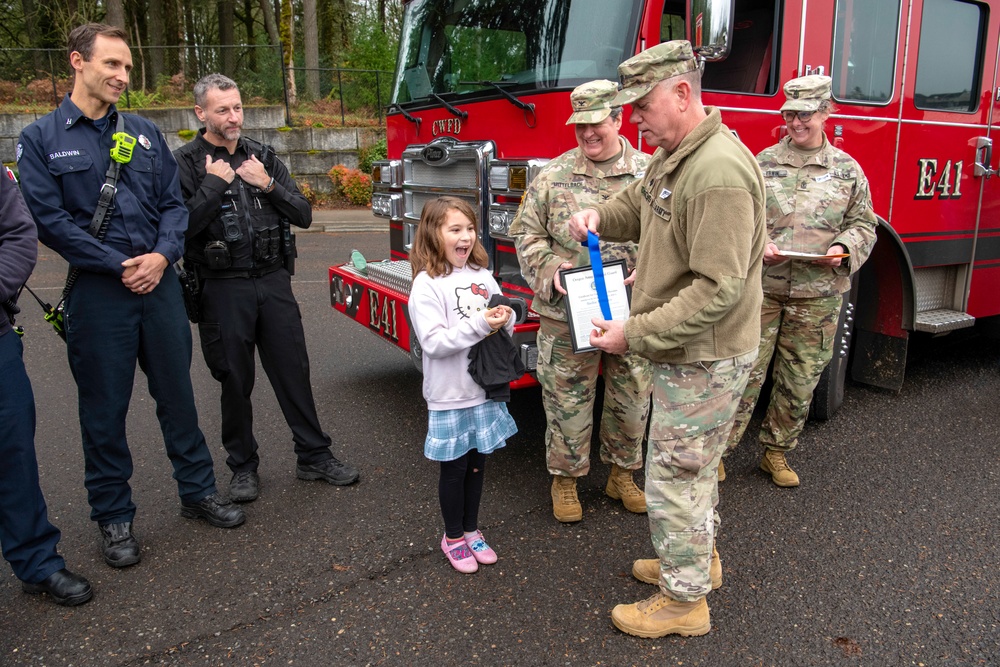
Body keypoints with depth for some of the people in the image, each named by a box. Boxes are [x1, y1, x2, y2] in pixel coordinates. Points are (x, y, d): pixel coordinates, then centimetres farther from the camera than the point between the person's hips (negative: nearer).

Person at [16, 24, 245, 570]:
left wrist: (161, 255, -10)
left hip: (159, 282, 3)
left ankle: (197, 491, 26)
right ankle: (113, 515, 22)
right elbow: (49, 218, -8)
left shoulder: (146, 133, 11)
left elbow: (173, 202, 7)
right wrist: (119, 266, -13)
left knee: (177, 392, 11)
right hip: (96, 292, -3)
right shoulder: (41, 138, 0)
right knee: (105, 406, 6)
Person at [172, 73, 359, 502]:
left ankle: (314, 456, 19)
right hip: (223, 287, -3)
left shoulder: (262, 156, 9)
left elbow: (303, 215, 5)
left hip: (274, 281, 3)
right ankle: (243, 466, 23)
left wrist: (267, 184, -9)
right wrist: (215, 184, -14)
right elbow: (182, 226, -16)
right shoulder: (186, 163, -2)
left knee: (294, 370, 7)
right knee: (236, 381, 7)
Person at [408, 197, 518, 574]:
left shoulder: (482, 277, 5)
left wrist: (504, 320, -11)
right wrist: (479, 324, -27)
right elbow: (434, 341, -20)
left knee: (477, 464, 17)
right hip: (449, 397, -5)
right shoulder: (426, 285, -13)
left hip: (484, 390, 5)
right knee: (454, 469, 9)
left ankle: (471, 529, 36)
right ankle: (453, 537, 29)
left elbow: (504, 324, 12)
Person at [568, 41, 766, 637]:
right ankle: (700, 557, 44)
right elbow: (636, 205, 23)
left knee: (675, 478, 2)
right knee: (693, 465, 24)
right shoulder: (674, 157, 6)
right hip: (687, 353, 10)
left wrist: (635, 334, -25)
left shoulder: (719, 172, -26)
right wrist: (597, 217, 0)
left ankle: (684, 601, 21)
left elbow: (719, 288, -30)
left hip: (703, 361, -10)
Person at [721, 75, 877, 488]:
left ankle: (776, 452, 27)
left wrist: (844, 249, -10)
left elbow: (864, 224, 10)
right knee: (745, 371, 0)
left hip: (818, 295, 2)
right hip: (762, 288, -2)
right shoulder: (762, 163, 3)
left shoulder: (847, 170, 7)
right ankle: (718, 448, 14)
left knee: (800, 380, 10)